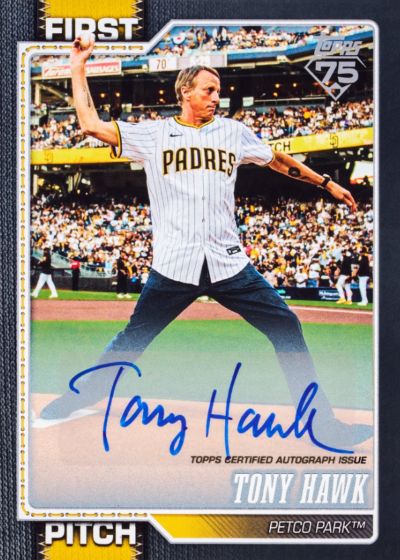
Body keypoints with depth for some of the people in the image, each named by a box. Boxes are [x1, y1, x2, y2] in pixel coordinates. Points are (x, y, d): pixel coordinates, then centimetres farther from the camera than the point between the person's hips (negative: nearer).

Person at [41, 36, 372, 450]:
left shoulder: (233, 131, 14)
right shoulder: (153, 134, 7)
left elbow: (277, 160, 25)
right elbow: (91, 125, 3)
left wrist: (326, 183, 27)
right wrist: (78, 70, 6)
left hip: (229, 264, 3)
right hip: (173, 266, -2)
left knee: (286, 327, -3)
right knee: (130, 342, 2)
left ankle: (321, 423, 6)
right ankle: (77, 399, 22)